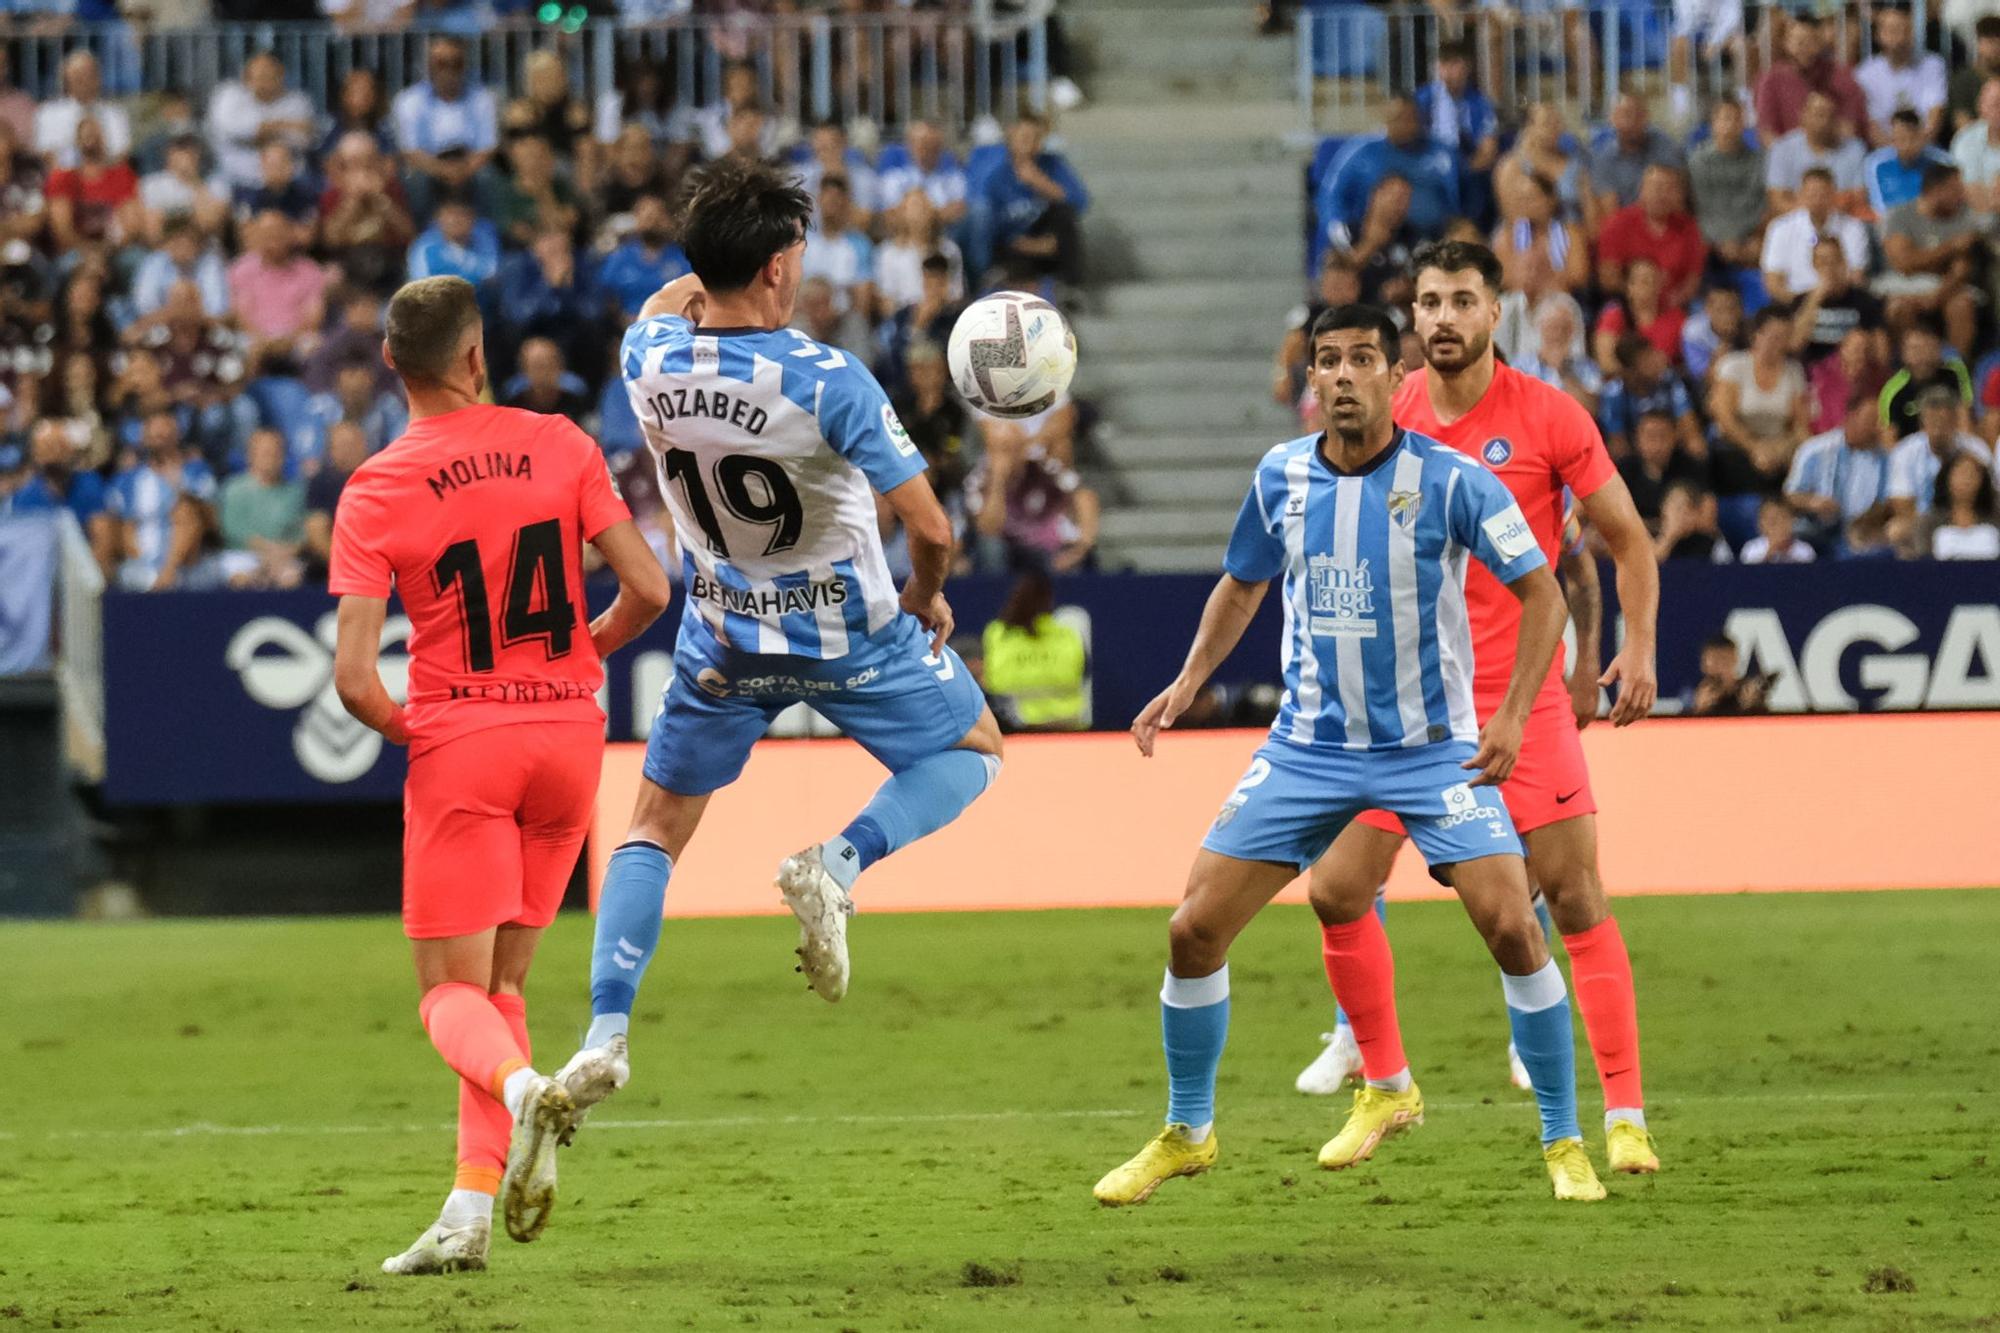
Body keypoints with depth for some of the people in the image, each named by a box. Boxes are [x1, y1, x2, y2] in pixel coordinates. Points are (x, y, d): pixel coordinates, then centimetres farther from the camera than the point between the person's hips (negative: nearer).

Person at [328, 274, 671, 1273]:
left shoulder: (375, 491, -6)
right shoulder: (559, 448, 0)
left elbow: (354, 676, -12)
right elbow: (647, 590, -3)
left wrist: (404, 730, 8)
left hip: (456, 743, -3)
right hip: (567, 732, 3)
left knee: (452, 993, 1)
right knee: (501, 981, 14)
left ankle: (522, 1090, -33)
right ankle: (470, 1210, 6)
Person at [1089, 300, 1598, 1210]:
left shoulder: (1449, 480, -14)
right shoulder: (1282, 476, -2)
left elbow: (1541, 591, -7)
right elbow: (1243, 584, 17)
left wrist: (1512, 716, -17)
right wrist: (1189, 681, 4)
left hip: (1432, 749, -3)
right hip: (1310, 747, 3)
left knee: (1511, 928, -17)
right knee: (1194, 930, -3)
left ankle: (1564, 1144, 0)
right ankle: (1185, 1134, 18)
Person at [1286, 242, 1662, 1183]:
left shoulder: (1546, 416, -5)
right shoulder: (1384, 418, 4)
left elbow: (1626, 537, 3)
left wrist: (1638, 647, -8)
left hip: (1521, 697, -3)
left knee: (1574, 896, -7)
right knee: (1338, 893, -2)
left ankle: (1625, 1114, -2)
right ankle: (1381, 1088, 17)